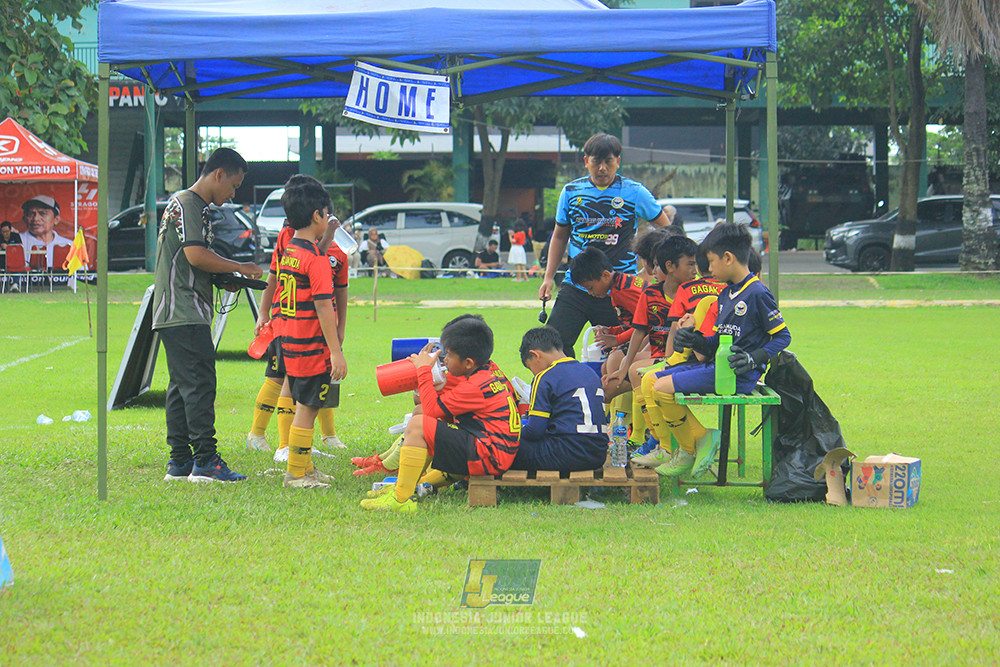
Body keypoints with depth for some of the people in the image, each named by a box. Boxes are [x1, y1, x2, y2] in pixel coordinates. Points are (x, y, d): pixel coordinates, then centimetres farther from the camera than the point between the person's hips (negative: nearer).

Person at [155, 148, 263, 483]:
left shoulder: (194, 206, 22)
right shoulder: (186, 204, -10)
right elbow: (195, 255, -20)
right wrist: (239, 267, -9)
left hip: (176, 315, 11)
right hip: (185, 314, -11)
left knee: (182, 386, 10)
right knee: (199, 383, -12)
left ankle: (180, 461, 12)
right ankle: (205, 461, -15)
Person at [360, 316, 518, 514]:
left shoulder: (477, 387, -16)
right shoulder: (488, 375, 16)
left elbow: (433, 410, -14)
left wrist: (424, 370, -5)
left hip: (489, 457, -11)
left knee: (418, 425, -17)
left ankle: (401, 499, -15)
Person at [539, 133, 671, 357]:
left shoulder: (634, 192, 0)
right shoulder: (571, 192, 8)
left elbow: (665, 228, 11)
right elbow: (560, 236, 21)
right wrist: (549, 277, 13)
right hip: (576, 286, 3)